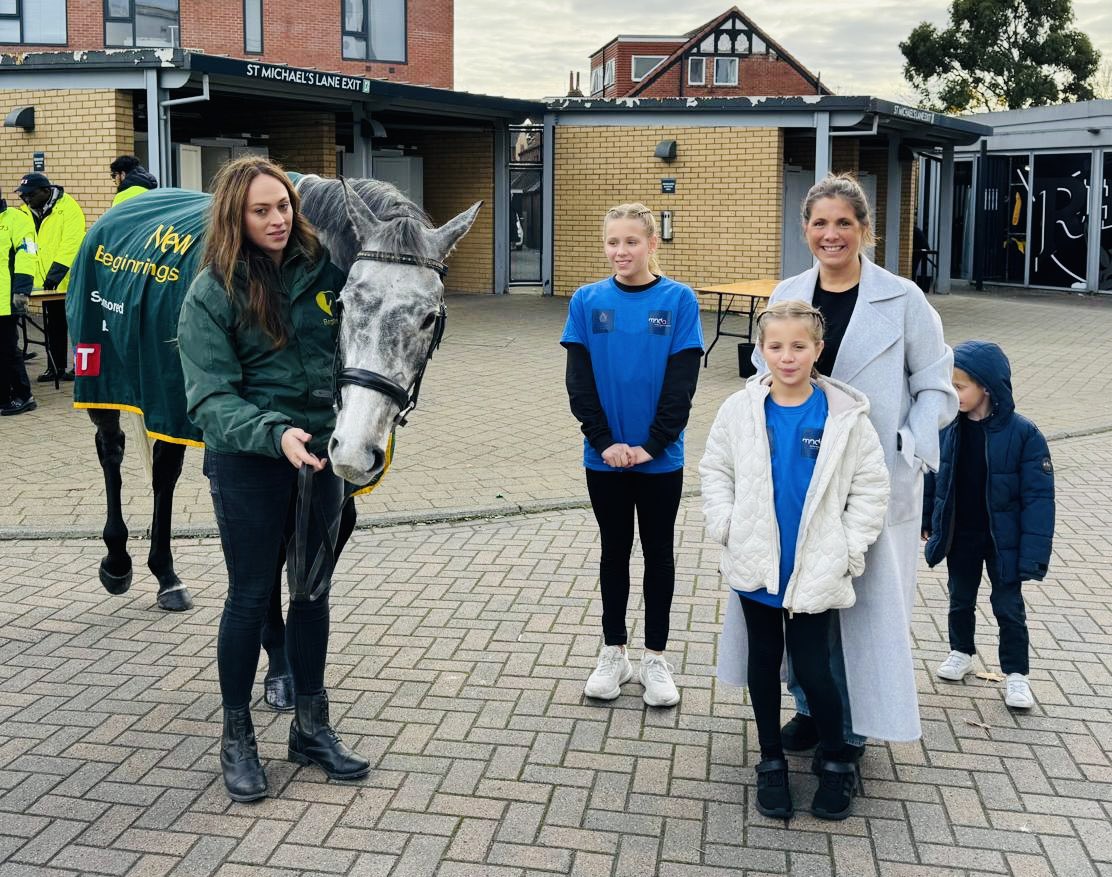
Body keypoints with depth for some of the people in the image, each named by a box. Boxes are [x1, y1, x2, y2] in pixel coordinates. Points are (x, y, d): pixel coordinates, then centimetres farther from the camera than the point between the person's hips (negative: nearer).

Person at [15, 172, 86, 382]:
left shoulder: (68, 208, -16)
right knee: (54, 326, 14)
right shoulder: (27, 212, 5)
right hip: (47, 282, 6)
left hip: (70, 281, -6)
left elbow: (70, 244, -22)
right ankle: (55, 367, 22)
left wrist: (55, 275, -27)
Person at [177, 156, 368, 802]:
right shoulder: (212, 294, -10)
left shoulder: (324, 266, -1)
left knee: (313, 589, 13)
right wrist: (275, 433, -33)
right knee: (251, 595, 5)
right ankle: (237, 737, 22)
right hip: (249, 460, -4)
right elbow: (211, 399, -15)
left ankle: (312, 726, 28)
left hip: (321, 450, 4)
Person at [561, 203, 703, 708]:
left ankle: (656, 657, 22)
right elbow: (579, 380, -4)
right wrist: (605, 440, -13)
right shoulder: (587, 301, -2)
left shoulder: (678, 300, -7)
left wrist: (653, 444, -15)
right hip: (605, 455, 1)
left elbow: (681, 382, -9)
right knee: (614, 551, 13)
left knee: (658, 552, 10)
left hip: (661, 457, -1)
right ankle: (613, 653, 25)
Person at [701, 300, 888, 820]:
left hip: (815, 571, -2)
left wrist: (848, 551, -6)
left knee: (811, 667, 1)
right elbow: (715, 471, 6)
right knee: (763, 659, 14)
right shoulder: (740, 410, -4)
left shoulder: (845, 415, -7)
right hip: (755, 565, 2)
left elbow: (870, 486, -2)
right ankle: (771, 761, 30)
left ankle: (837, 762, 24)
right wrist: (727, 529, -4)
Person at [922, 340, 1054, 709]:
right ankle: (961, 652, 42)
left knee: (1009, 608, 9)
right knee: (960, 599, 21)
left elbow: (1038, 496, -18)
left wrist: (1034, 553, -20)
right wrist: (926, 521, 11)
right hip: (959, 536, 4)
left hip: (1002, 540, -3)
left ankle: (1016, 674, 24)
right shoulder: (948, 428, -11)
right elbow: (933, 476, 4)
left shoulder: (1023, 433, -21)